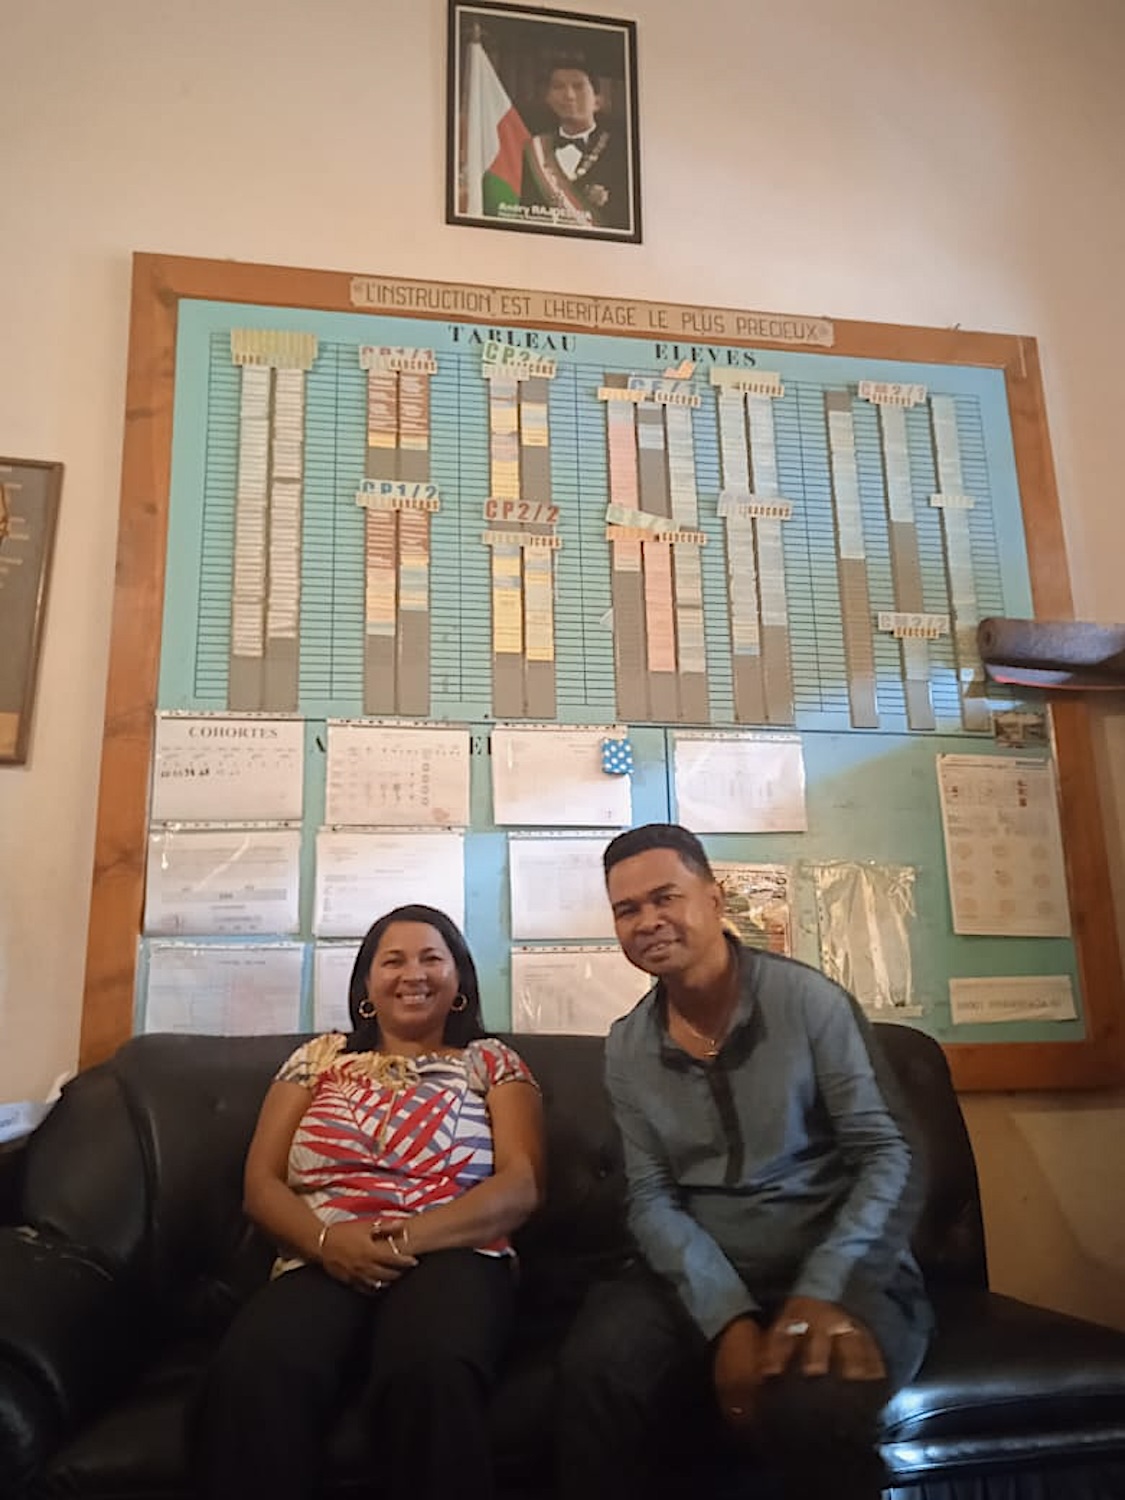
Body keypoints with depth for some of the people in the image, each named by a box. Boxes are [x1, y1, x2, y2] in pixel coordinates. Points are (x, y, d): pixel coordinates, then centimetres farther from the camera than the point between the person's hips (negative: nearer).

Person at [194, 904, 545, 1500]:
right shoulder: (320, 1057, 21)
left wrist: (412, 1237, -16)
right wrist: (327, 1240, -11)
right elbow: (261, 1183, 13)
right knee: (248, 1381, -35)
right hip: (322, 1264, 2)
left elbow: (521, 1184, 2)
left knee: (430, 1376, -39)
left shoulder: (492, 1062, 16)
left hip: (449, 1258, -1)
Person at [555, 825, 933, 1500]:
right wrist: (728, 1320, -19)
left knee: (809, 1406, -35)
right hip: (701, 1279, 3)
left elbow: (891, 1159, -10)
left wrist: (823, 1295, -25)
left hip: (842, 1275, -2)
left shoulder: (808, 999, -7)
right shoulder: (627, 1047, 5)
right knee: (596, 1367, -28)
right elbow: (654, 1198, -1)